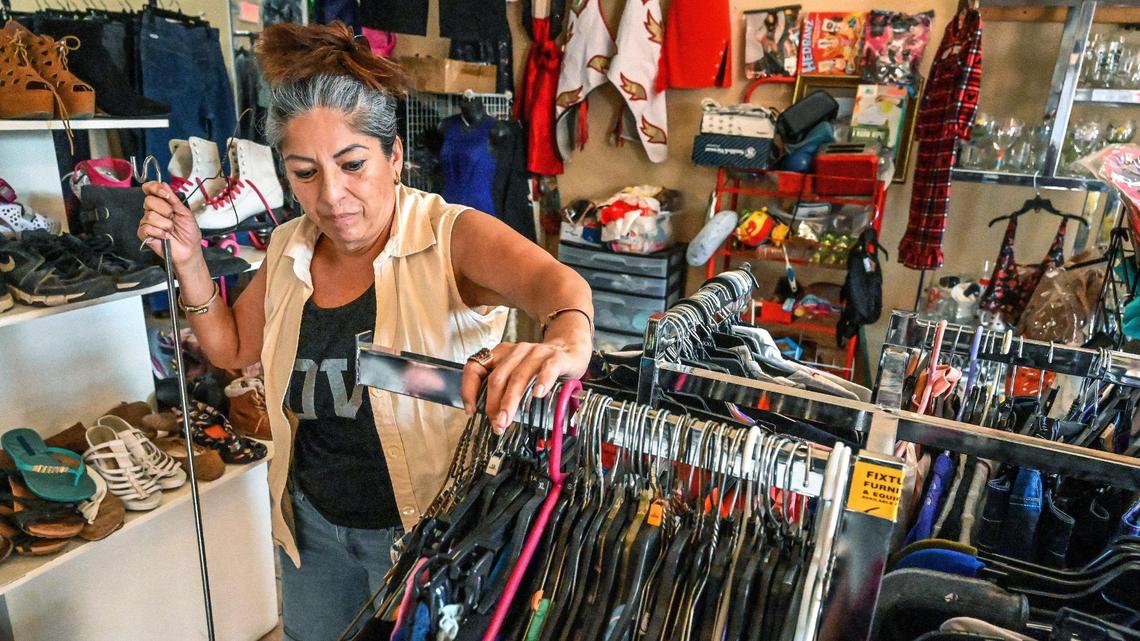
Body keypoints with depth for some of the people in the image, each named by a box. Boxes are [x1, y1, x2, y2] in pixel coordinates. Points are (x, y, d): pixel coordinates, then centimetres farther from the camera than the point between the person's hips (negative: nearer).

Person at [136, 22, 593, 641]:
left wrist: (567, 341, -64)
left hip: (428, 527, -5)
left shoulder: (452, 236, -22)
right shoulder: (289, 249, -3)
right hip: (313, 523, 6)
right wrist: (188, 261, -7)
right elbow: (232, 347, 10)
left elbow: (553, 279, -41)